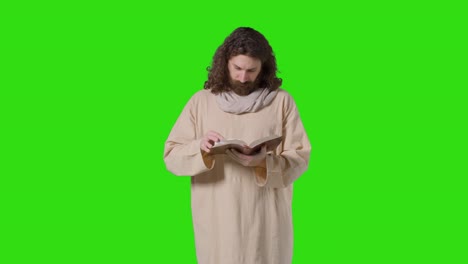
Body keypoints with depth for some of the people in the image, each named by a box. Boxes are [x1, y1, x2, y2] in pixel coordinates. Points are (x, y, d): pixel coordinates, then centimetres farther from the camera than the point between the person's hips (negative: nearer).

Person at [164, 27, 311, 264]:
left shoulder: (281, 102, 0)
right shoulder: (201, 101, 2)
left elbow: (300, 158, -3)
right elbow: (171, 156, -1)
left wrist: (264, 163, -22)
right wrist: (200, 148, -21)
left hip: (266, 220, 0)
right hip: (217, 219, 1)